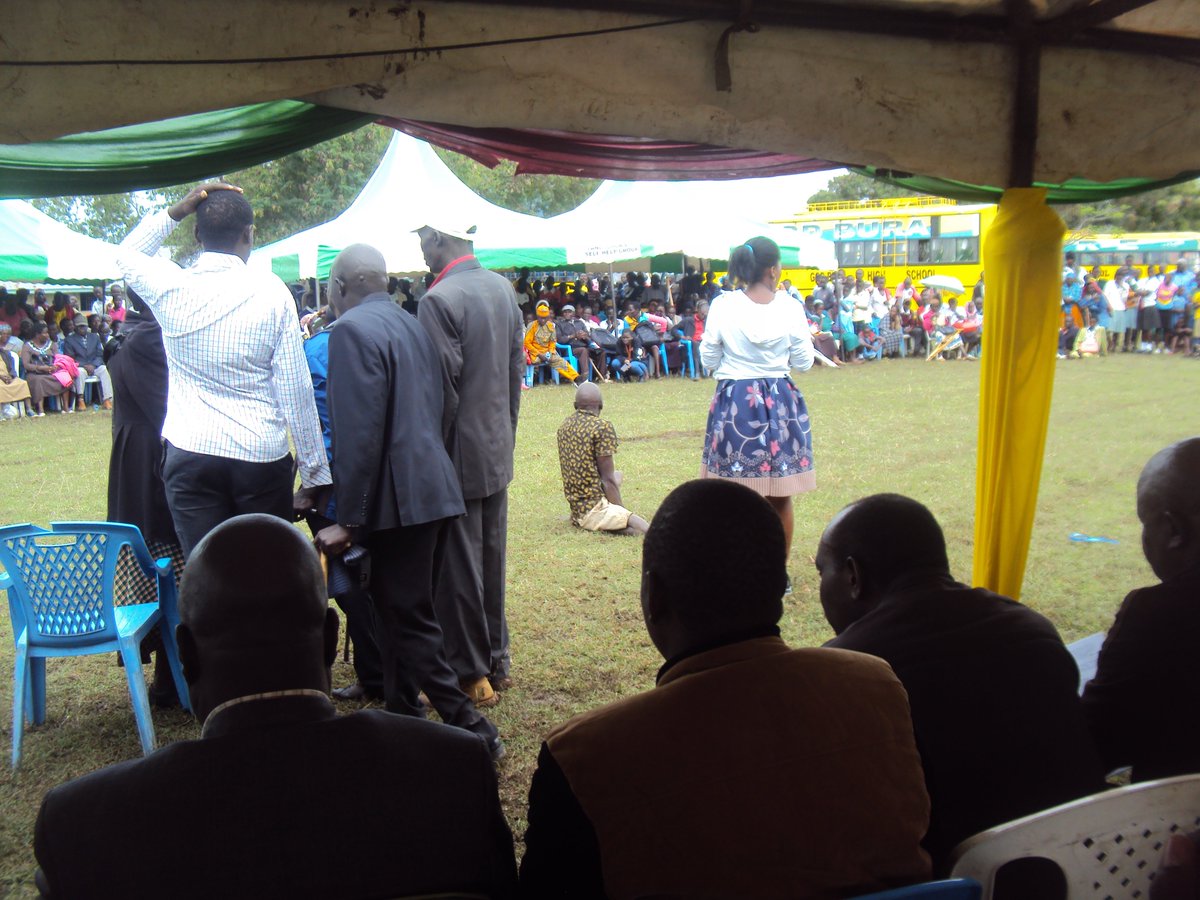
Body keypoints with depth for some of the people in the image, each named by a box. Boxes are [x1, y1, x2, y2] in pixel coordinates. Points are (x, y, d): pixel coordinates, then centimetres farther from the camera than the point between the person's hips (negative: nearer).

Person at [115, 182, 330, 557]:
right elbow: (296, 390, -6)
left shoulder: (171, 287, 0)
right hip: (262, 458, -1)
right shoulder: (271, 291, -6)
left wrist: (176, 211, 13)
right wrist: (315, 472, 1)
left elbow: (127, 254, 25)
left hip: (189, 458, 2)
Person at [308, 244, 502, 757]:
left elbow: (359, 431, -20)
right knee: (401, 612, 20)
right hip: (426, 485, 9)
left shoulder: (352, 330, -12)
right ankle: (403, 717, 32)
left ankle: (470, 729, 4)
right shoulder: (409, 325, 15)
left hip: (396, 497, -9)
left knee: (409, 619, -1)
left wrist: (348, 517, -17)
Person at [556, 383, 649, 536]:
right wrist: (624, 516, -4)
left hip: (575, 507, 9)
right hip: (593, 509, -9)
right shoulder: (603, 427, -12)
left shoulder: (564, 426, 10)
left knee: (617, 475, 33)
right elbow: (607, 479, -13)